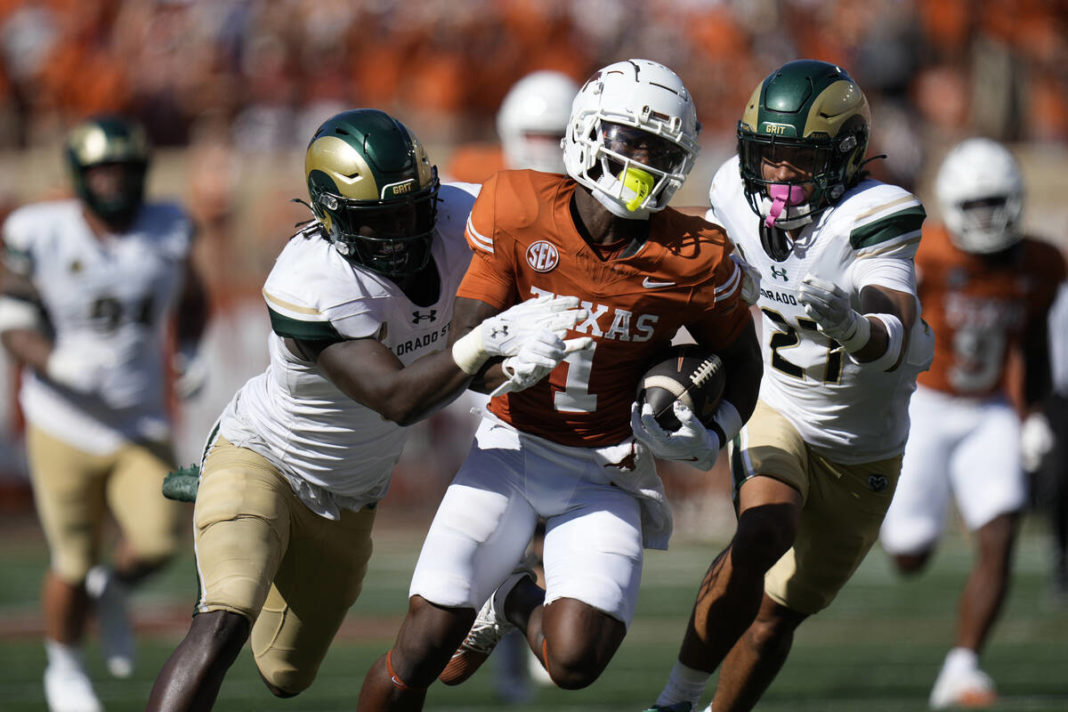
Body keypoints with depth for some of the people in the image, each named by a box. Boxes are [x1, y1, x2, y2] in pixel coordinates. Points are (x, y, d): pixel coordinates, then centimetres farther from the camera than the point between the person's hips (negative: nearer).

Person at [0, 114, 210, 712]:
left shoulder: (167, 230, -3)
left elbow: (190, 298, 16)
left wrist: (188, 352, -2)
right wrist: (58, 363, -28)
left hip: (141, 424, 2)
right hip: (64, 423, -2)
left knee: (158, 538, -18)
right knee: (74, 562, 2)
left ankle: (112, 591, 17)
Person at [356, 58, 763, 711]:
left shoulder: (692, 261, -13)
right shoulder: (519, 211, -13)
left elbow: (740, 357, 6)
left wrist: (712, 436, -13)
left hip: (607, 474, 0)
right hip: (514, 443, 0)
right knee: (421, 654, -14)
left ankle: (519, 602, 17)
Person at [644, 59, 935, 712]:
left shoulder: (870, 220, -26)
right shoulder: (738, 198, -13)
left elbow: (896, 335, -42)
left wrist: (854, 329, -64)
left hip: (862, 451, -1)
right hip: (777, 415, 1)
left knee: (777, 613, 6)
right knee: (764, 532, -29)